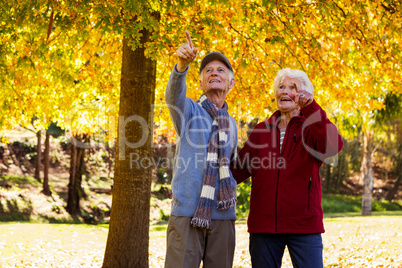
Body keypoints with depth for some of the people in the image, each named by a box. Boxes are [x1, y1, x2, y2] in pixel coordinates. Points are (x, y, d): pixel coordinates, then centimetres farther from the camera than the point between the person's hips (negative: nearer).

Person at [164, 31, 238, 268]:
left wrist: (230, 192, 15)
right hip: (187, 212, -4)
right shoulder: (188, 110, 3)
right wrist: (182, 65, -40)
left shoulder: (231, 124, 17)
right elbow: (173, 95, -21)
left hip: (222, 215, 4)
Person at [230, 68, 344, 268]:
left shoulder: (311, 128, 5)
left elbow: (333, 146, -17)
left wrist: (311, 107, -25)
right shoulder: (261, 130, 13)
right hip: (263, 225, 3)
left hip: (304, 225, -2)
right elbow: (239, 169, 11)